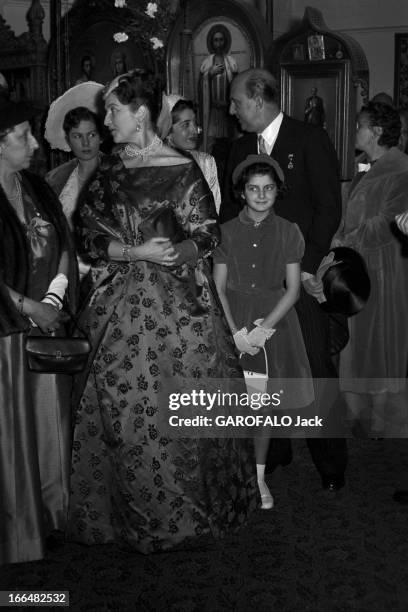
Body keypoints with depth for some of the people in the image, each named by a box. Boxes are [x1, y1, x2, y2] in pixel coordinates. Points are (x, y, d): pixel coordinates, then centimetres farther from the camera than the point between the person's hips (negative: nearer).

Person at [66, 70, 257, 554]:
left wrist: (177, 251, -23)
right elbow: (91, 237, 3)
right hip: (119, 303, 4)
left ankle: (187, 505, 23)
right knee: (122, 402, 6)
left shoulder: (182, 170, -6)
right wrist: (137, 252, -12)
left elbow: (207, 236, -4)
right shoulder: (107, 171, 8)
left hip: (176, 301, -4)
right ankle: (135, 508, 25)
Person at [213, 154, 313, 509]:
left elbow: (293, 289, -1)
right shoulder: (226, 232, 1)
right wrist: (236, 331, -13)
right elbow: (219, 288, -1)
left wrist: (263, 327, -13)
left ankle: (259, 475, 18)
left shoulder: (289, 233, 2)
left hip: (275, 321, 0)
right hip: (233, 322, 0)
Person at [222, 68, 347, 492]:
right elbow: (229, 209, 16)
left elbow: (329, 208, -6)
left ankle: (331, 461, 14)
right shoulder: (240, 148, 14)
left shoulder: (310, 140, -2)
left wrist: (307, 265, -12)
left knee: (315, 368, -2)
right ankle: (274, 449, 24)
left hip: (302, 274, -4)